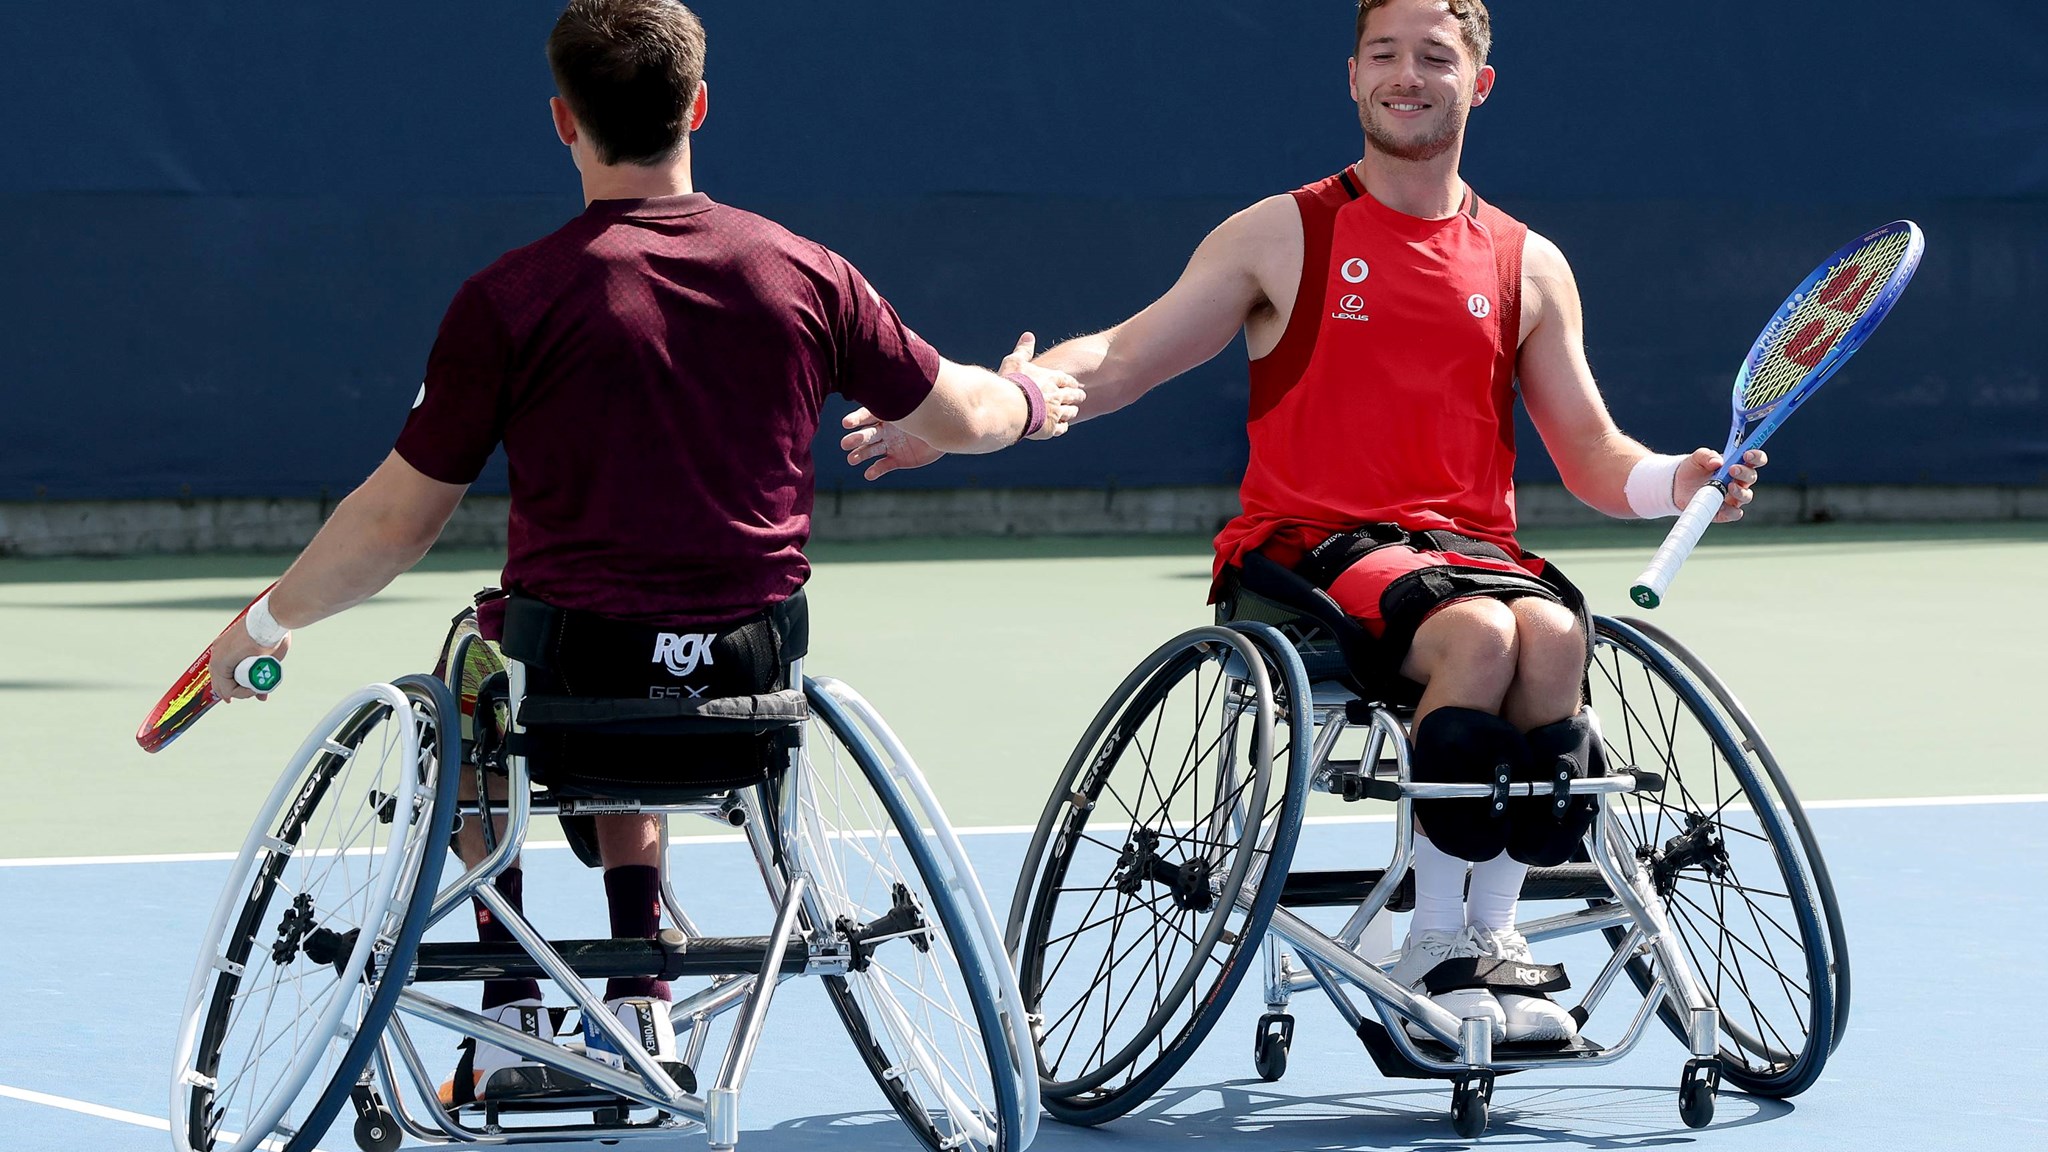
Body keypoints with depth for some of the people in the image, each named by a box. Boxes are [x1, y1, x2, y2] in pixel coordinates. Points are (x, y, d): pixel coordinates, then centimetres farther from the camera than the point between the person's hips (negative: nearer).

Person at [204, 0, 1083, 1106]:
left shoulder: (508, 300, -12)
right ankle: (640, 998, 29)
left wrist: (268, 619, 11)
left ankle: (512, 1006, 27)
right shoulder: (805, 274, -2)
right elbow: (957, 415, 13)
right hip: (745, 683, 4)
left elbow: (400, 517, -5)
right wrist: (1029, 400, 37)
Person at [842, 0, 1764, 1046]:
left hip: (1470, 548, 3)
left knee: (1554, 631, -33)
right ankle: (1434, 950, -24)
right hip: (1306, 548, -3)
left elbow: (1592, 457, 16)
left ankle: (1494, 934, -22)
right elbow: (1118, 360, 6)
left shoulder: (1529, 267, 16)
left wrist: (1678, 481, -7)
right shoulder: (1283, 237, 9)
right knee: (1479, 633, -34)